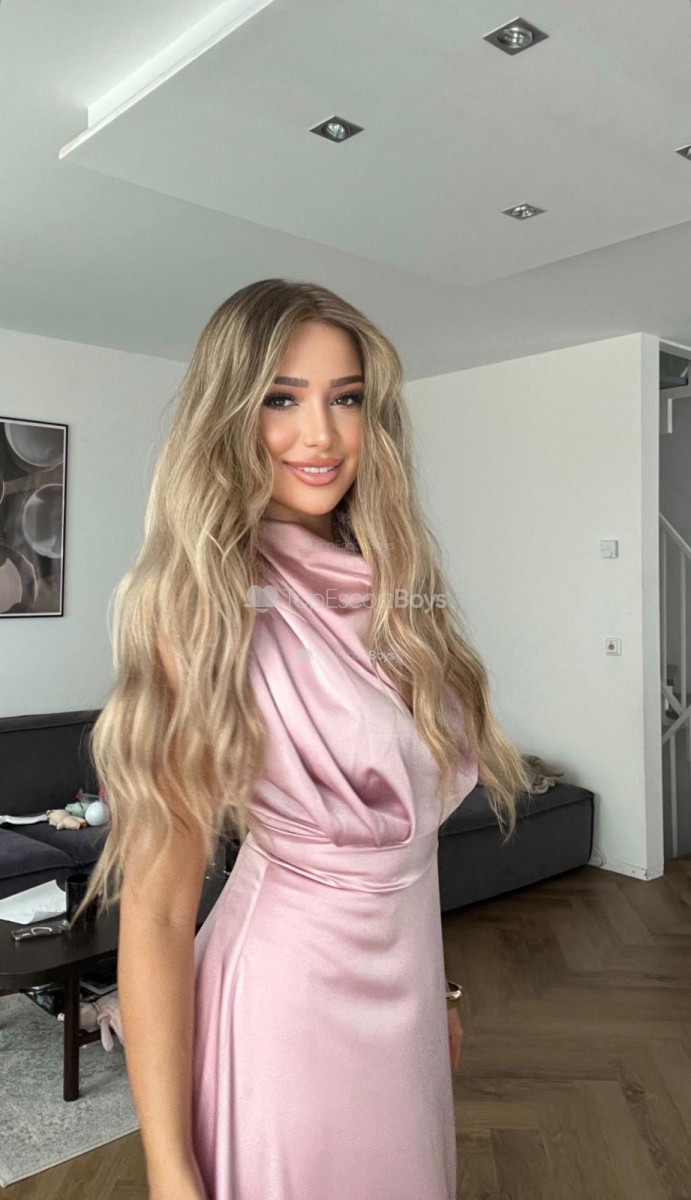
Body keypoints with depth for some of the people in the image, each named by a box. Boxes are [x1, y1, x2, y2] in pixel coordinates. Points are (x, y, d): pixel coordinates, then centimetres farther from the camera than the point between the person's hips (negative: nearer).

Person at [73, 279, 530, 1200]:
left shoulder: (389, 588, -1)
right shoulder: (205, 609, -20)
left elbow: (403, 822, 8)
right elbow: (157, 906, -19)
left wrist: (436, 989, 16)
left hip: (402, 983, 7)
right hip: (290, 996, -6)